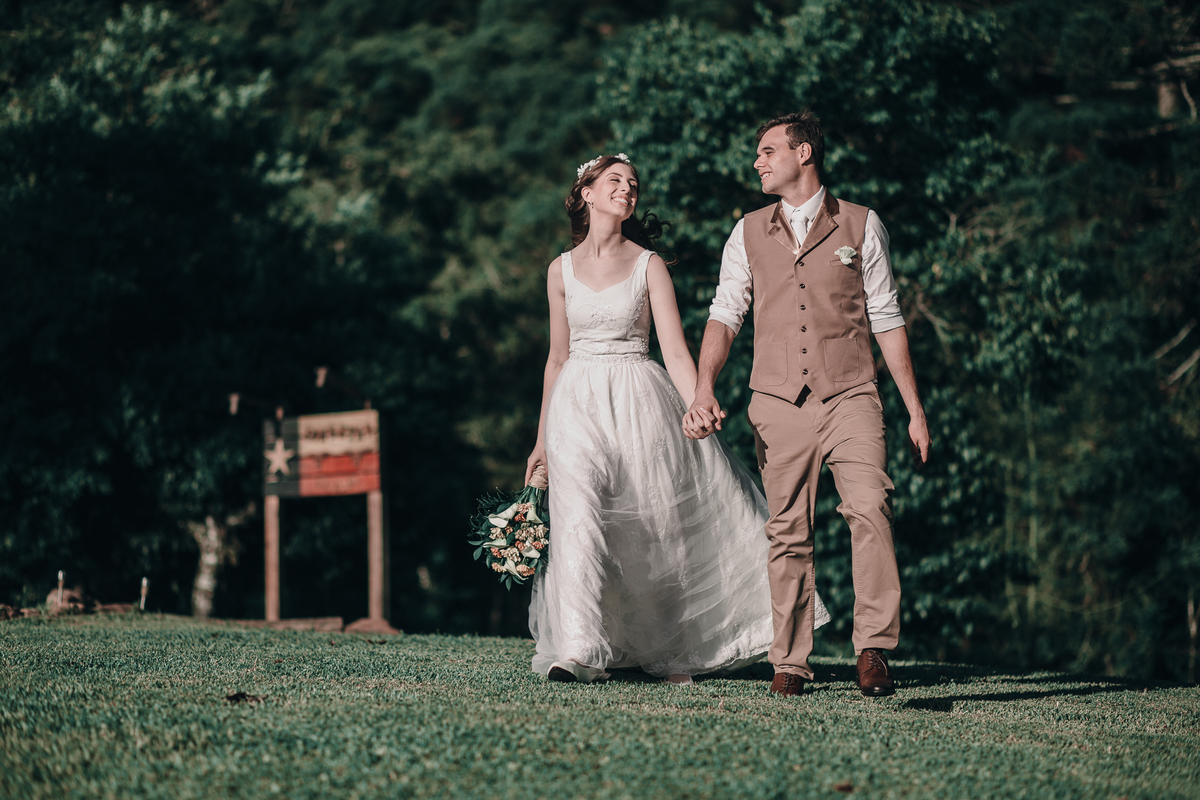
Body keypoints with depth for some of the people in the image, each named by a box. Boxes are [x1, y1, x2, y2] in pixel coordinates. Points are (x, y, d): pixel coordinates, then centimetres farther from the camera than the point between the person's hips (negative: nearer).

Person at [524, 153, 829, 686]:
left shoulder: (649, 265, 3)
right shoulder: (561, 270, 10)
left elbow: (675, 351, -4)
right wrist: (542, 440, 17)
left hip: (640, 403, -1)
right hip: (577, 404, 1)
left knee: (659, 531, 2)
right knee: (578, 517, -19)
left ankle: (671, 651, 18)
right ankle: (577, 651, -28)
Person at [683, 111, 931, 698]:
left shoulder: (861, 226, 8)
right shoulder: (748, 234, 13)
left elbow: (886, 319, 10)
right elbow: (724, 315, 8)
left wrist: (915, 409, 7)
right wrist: (704, 389, -9)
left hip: (850, 396, -2)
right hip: (777, 403, 2)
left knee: (869, 509, -21)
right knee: (788, 533, 2)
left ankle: (873, 648, -19)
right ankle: (790, 662, 9)